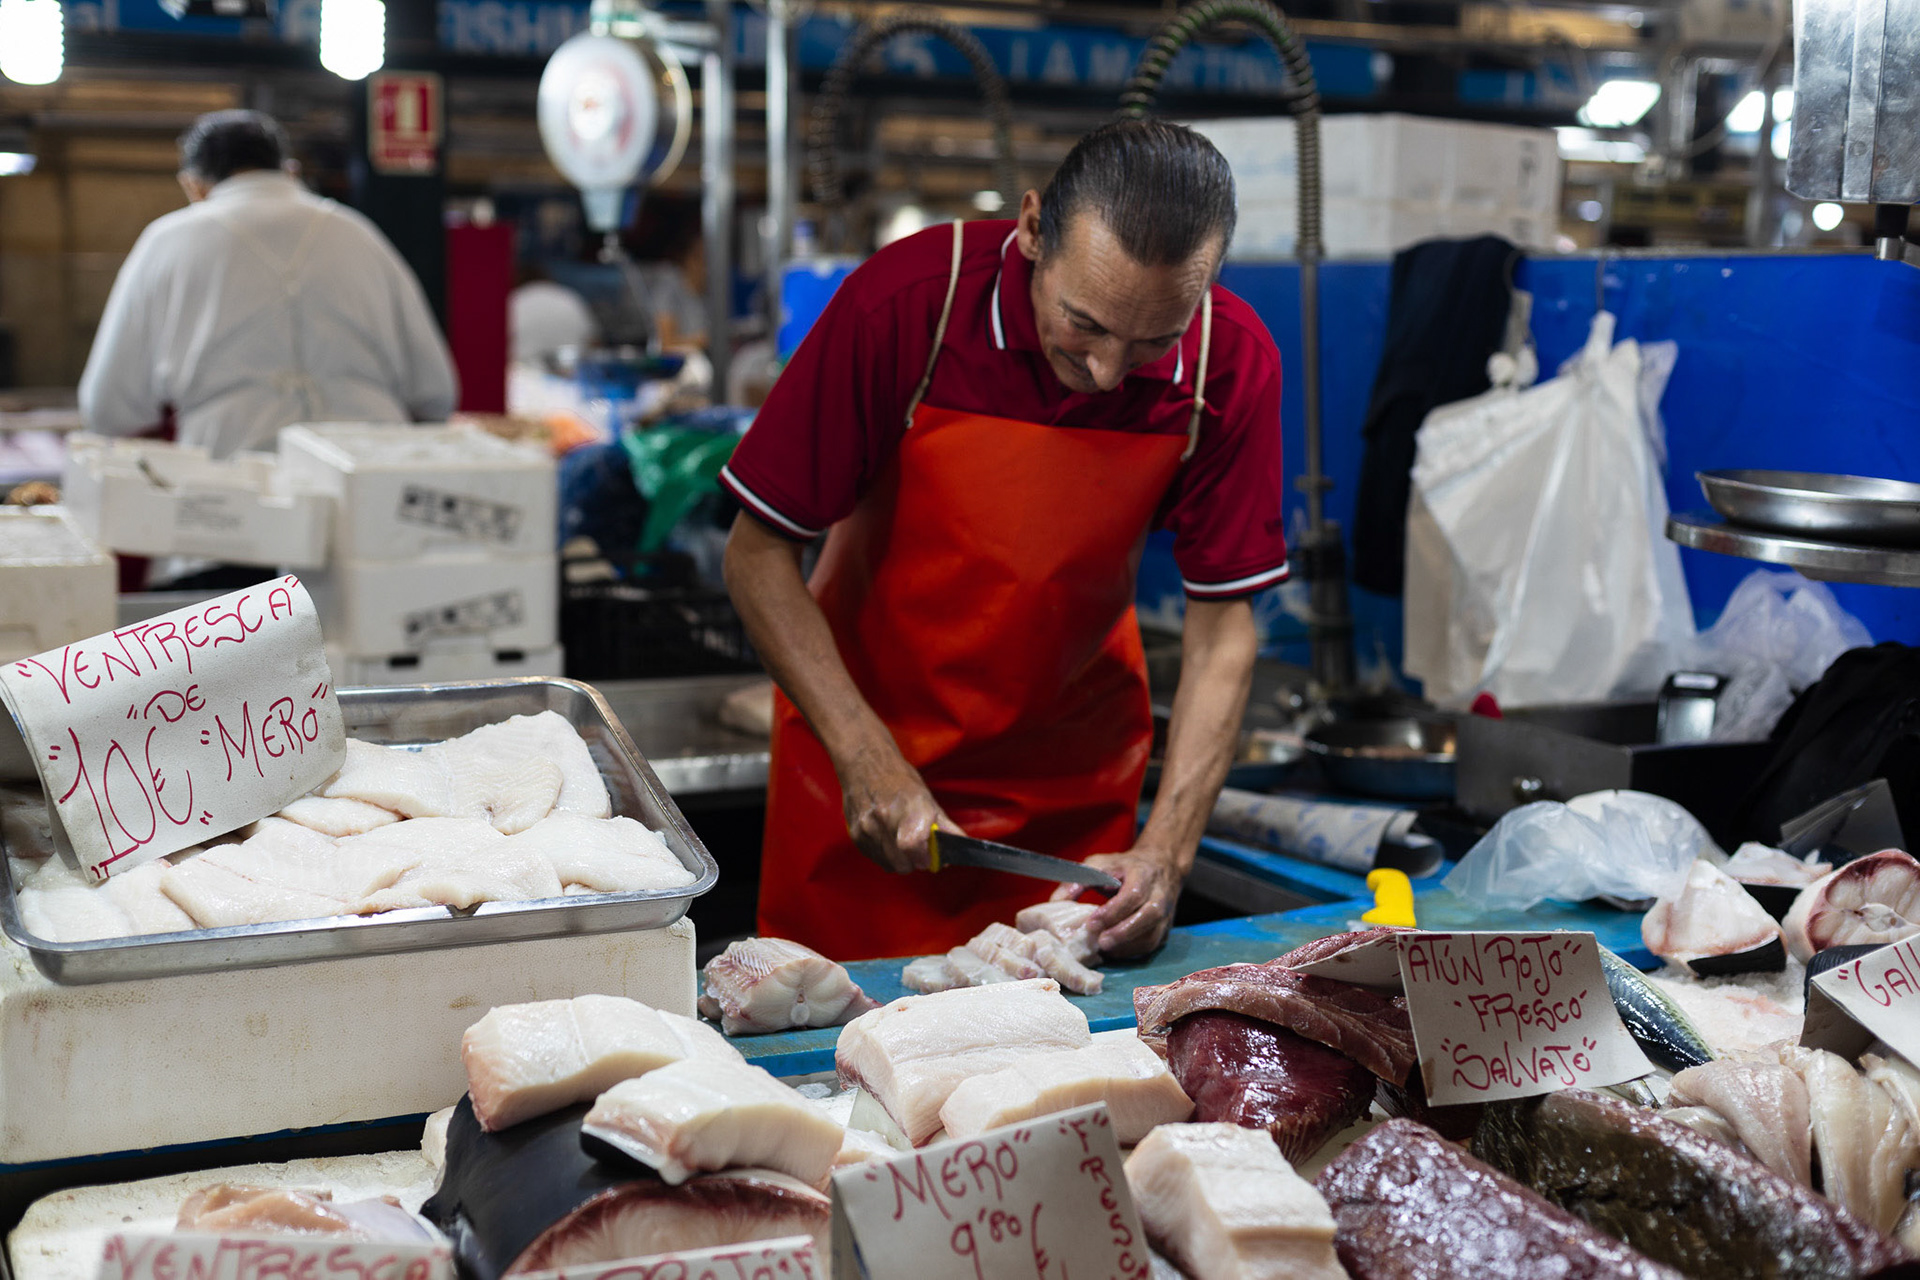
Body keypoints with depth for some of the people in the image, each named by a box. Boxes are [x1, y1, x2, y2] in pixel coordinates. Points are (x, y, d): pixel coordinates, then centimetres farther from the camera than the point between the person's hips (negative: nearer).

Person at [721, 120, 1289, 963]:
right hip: (870, 750, -2)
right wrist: (866, 757, -26)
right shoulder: (906, 305, -25)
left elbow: (1222, 627, -12)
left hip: (1072, 773, 2)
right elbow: (758, 554, -17)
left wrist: (1166, 852, -23)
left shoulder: (1230, 364, -18)